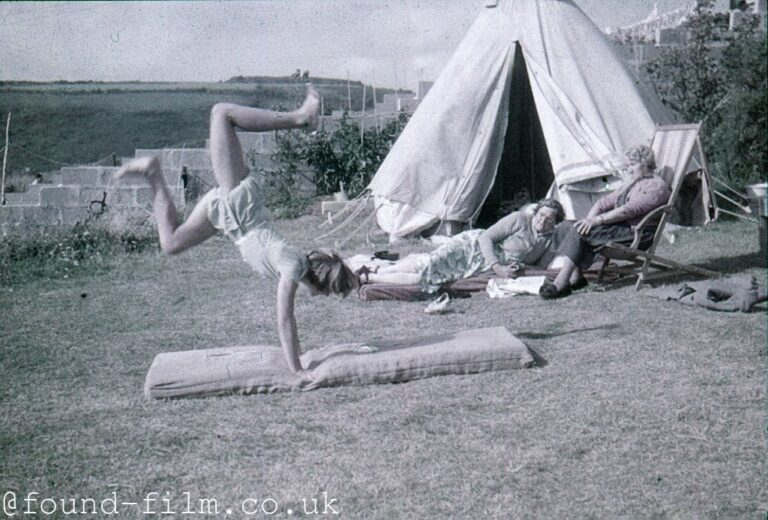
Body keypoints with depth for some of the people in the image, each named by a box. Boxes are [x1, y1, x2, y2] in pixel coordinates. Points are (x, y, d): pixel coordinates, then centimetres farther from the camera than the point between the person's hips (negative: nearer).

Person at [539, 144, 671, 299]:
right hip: (618, 227, 10)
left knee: (579, 232, -27)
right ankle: (576, 277, -15)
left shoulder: (656, 186, -5)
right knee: (565, 227, -7)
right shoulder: (630, 183, 26)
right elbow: (606, 201, 18)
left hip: (635, 234, -10)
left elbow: (628, 210, -18)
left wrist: (597, 220, -24)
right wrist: (589, 219, -2)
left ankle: (560, 284, -32)